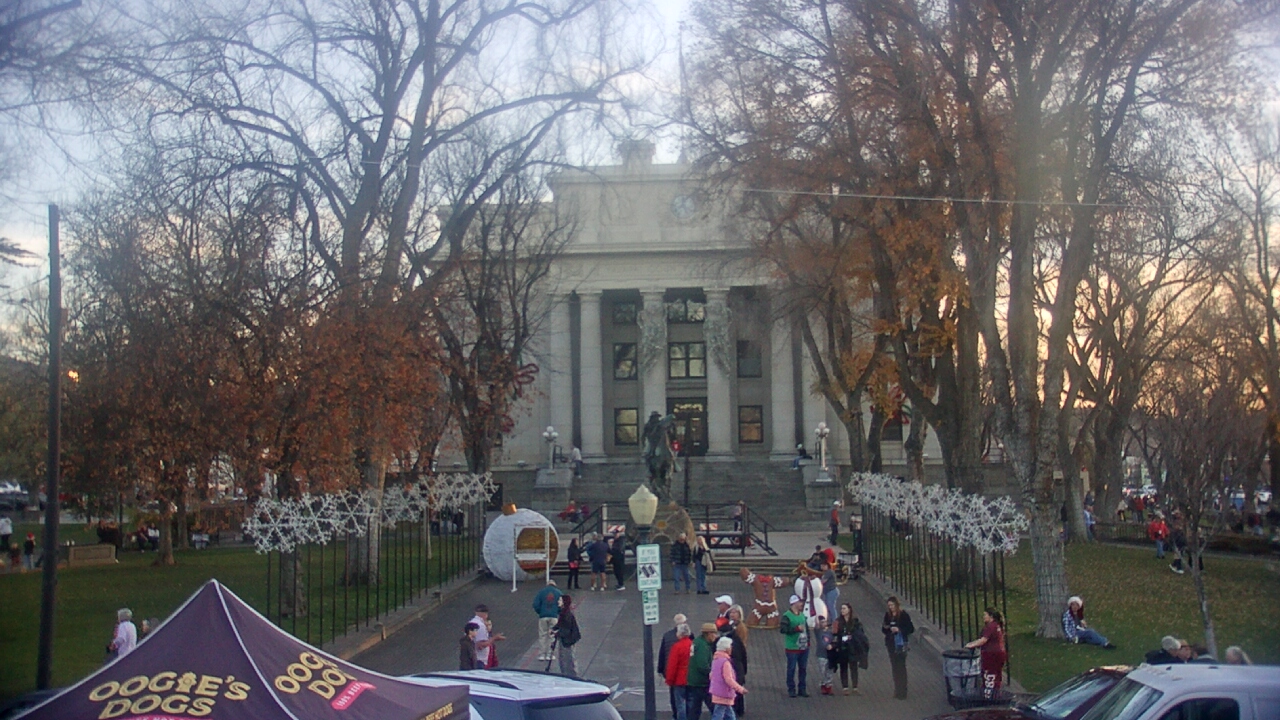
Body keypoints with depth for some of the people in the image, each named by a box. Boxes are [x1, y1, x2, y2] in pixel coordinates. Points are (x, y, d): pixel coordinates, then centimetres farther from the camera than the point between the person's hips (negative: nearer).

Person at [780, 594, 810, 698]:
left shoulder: (802, 615, 10)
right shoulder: (787, 616, -11)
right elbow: (783, 629, -20)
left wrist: (808, 641, 13)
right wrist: (797, 628, -21)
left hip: (804, 647, 6)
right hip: (792, 648, -6)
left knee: (803, 669, 10)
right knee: (791, 669, 1)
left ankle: (802, 689, 20)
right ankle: (791, 690, 11)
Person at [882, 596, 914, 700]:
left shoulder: (903, 615, -8)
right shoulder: (888, 615, 7)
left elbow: (911, 629, -8)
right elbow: (884, 630, 14)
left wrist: (899, 630, -19)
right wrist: (885, 628, -9)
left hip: (901, 644, -5)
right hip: (891, 644, 5)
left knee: (901, 667, -6)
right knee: (894, 667, 9)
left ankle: (902, 692, -4)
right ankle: (897, 690, 16)